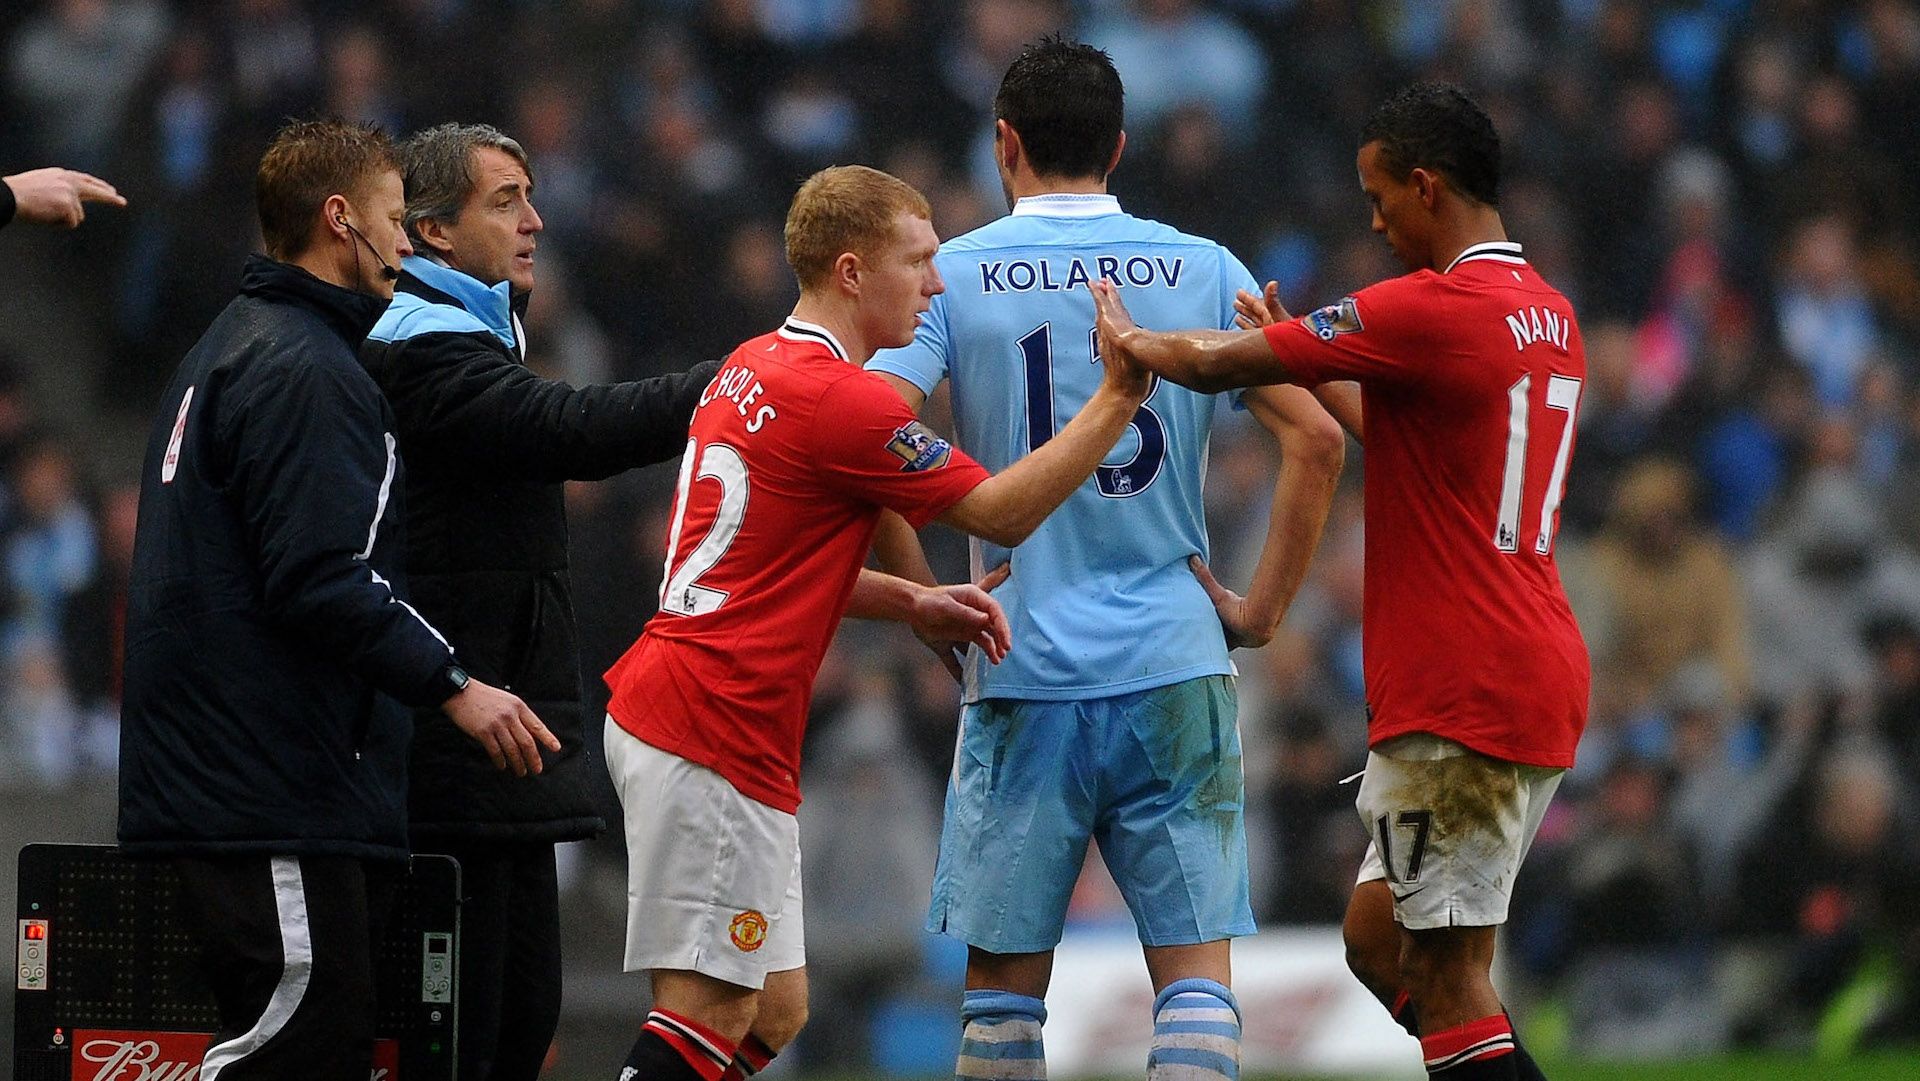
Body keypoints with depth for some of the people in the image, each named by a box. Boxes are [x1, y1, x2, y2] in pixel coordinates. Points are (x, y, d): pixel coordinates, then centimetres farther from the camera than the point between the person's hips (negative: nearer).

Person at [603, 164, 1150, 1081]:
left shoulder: (752, 370, 16)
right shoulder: (841, 400, -14)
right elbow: (1003, 513, -8)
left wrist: (916, 599, 14)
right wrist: (1121, 395, -5)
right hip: (716, 731, -10)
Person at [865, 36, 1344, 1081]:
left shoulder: (953, 274, 1)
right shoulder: (1204, 270, 5)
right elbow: (1317, 439, -1)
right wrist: (1265, 606, 6)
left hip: (1021, 676, -1)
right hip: (1176, 670, 1)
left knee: (1003, 984, 8)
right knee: (1196, 972, 2)